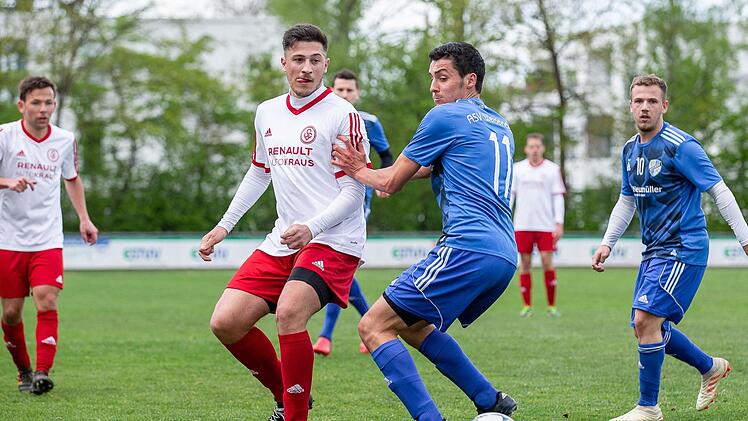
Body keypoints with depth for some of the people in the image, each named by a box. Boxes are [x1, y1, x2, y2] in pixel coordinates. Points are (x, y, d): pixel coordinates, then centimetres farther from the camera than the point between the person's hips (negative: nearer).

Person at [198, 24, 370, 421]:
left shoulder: (342, 114, -8)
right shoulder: (267, 112, 12)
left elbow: (354, 191, -12)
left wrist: (312, 227, -26)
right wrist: (224, 226, 26)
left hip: (333, 240, -7)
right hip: (282, 240, 7)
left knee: (288, 312, -31)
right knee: (225, 322, -4)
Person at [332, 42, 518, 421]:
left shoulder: (446, 117, 0)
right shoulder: (501, 127, 25)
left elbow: (391, 182, 5)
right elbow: (434, 167, 30)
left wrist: (358, 172, 24)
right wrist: (367, 168, 20)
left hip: (468, 248, -9)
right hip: (505, 256, 9)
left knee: (373, 327, -7)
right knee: (413, 326, 25)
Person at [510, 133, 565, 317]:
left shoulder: (552, 169, 4)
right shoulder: (517, 169, 7)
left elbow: (558, 197, 3)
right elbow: (509, 195, 8)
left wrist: (559, 224, -4)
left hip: (546, 225, -1)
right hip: (523, 225, 1)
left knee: (547, 262, -8)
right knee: (525, 263, 1)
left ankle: (552, 305, 2)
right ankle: (527, 305, 8)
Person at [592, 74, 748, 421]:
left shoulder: (680, 146, -14)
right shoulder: (630, 150, 10)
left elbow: (719, 191, -12)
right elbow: (626, 201, 22)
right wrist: (607, 243, 14)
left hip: (683, 249, -9)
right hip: (653, 250, 9)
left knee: (646, 320, -17)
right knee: (644, 326, 10)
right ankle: (711, 367, 31)